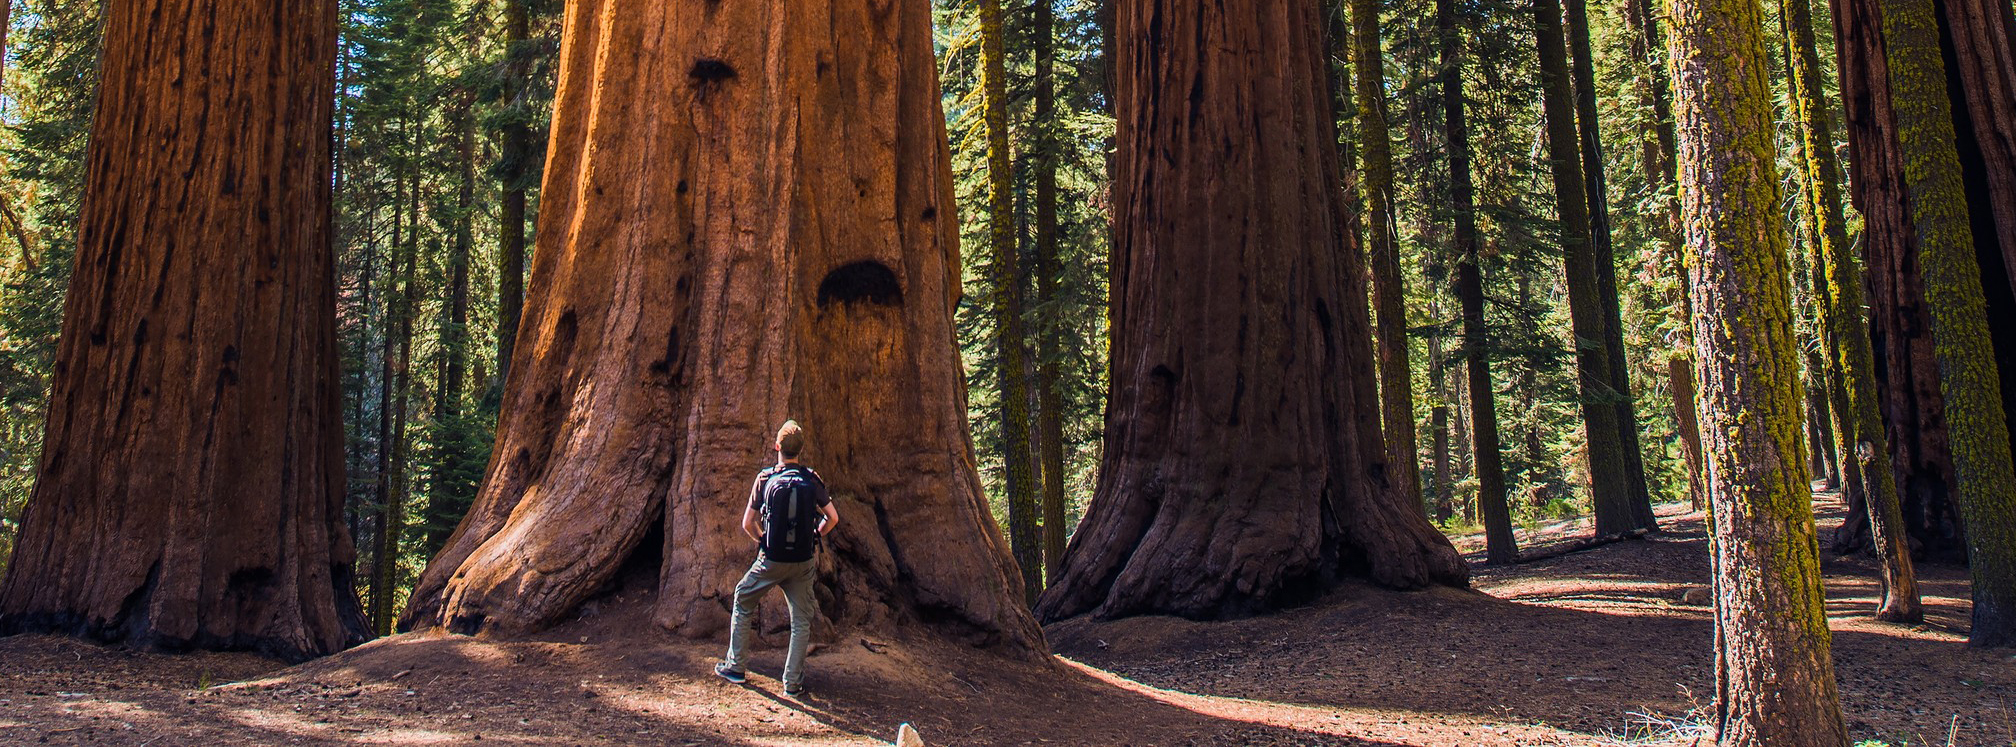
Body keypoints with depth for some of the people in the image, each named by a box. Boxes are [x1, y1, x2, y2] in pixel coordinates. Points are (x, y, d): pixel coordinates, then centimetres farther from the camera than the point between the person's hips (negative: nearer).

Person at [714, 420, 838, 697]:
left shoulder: (765, 479, -5)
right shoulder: (812, 480, -3)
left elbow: (747, 524, -2)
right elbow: (832, 518, -1)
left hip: (771, 560, -1)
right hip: (804, 560, 1)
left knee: (743, 601, 20)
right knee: (801, 620, 10)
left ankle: (734, 666, 24)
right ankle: (793, 681, 10)